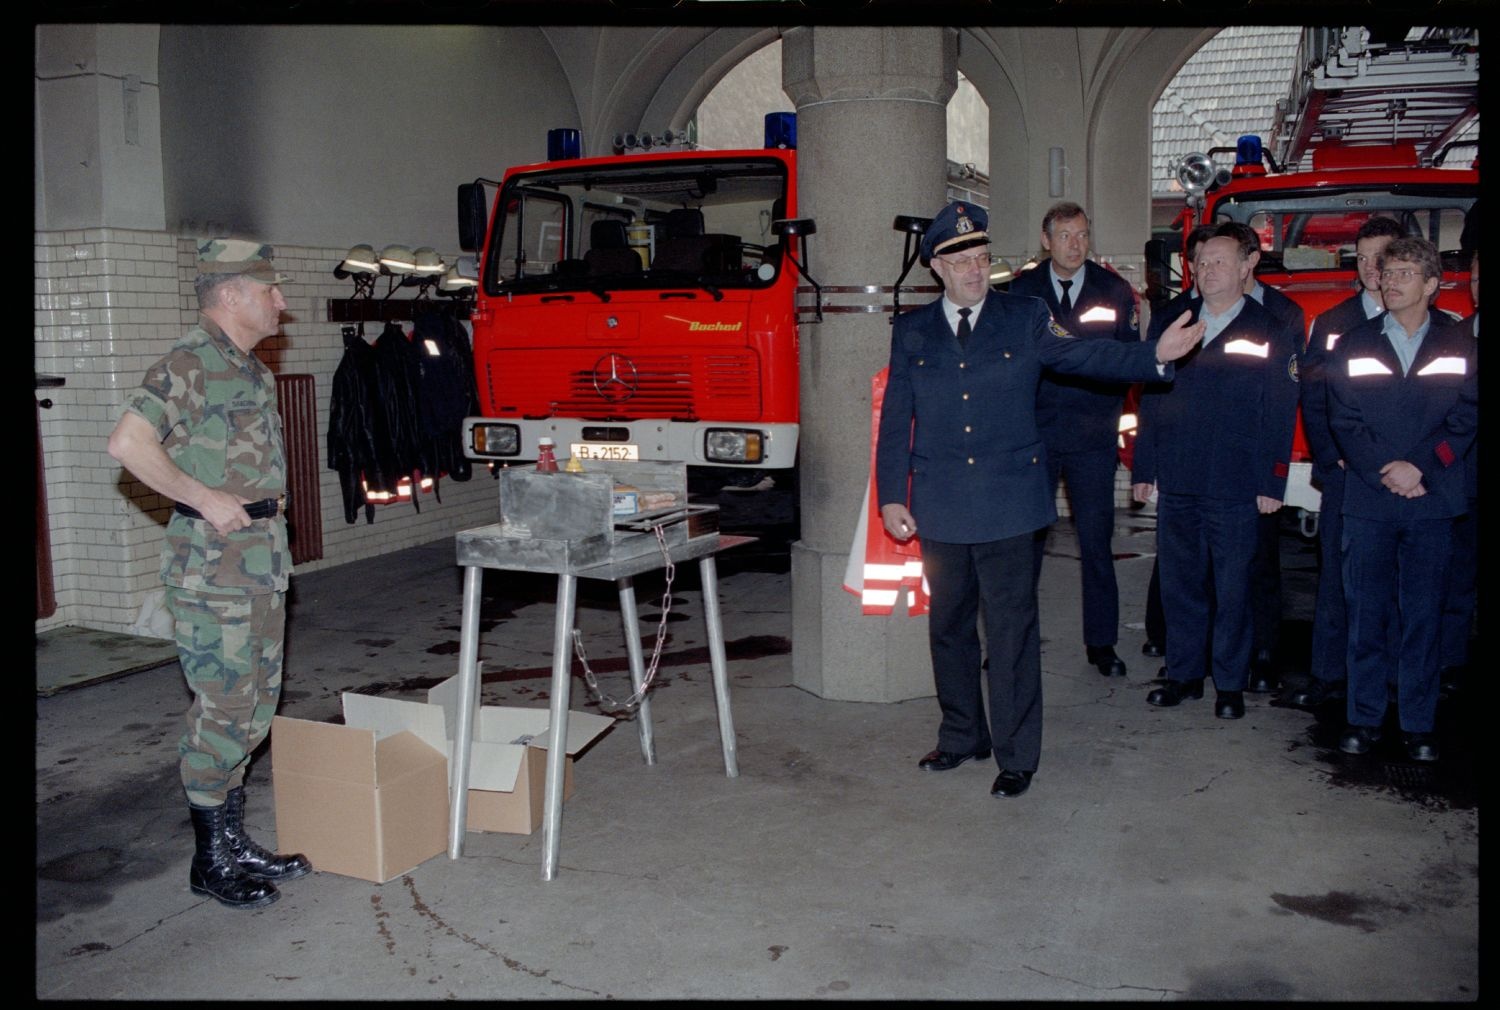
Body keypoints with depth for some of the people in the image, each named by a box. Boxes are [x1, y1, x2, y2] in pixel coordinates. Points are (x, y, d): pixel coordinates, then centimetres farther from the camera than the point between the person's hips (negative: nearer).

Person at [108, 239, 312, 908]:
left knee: (255, 706, 14)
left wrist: (269, 504, 11)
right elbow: (128, 443, -23)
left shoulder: (252, 370, 16)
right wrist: (207, 500, -21)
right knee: (223, 708, -3)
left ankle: (235, 844, 25)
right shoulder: (189, 364, -12)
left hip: (262, 555, 9)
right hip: (212, 561, -9)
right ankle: (212, 861, 10)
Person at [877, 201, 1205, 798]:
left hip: (1007, 501, -2)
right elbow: (896, 421, 7)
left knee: (1011, 631, 0)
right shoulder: (911, 331, 8)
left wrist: (1156, 354, -19)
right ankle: (962, 736, 29)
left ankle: (1017, 756, 10)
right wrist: (891, 497, 1)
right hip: (939, 506, 3)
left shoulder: (1026, 320, 5)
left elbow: (1085, 356, -3)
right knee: (949, 626, 13)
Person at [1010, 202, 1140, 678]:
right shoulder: (1021, 291, 5)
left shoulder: (1114, 290, 6)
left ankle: (1101, 643, 15)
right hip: (1034, 433, 0)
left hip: (1093, 437, 0)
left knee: (1096, 541, 4)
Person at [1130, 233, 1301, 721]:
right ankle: (1184, 673, 22)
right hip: (1176, 481, 3)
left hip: (1235, 484, -3)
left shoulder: (1272, 332, 2)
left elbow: (1280, 414, -2)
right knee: (1179, 583, 10)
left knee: (1231, 587, 5)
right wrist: (1143, 469, 7)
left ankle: (1230, 684, 17)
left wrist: (1271, 483, -8)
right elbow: (1151, 401, 11)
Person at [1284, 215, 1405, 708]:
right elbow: (1313, 400, 5)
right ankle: (1326, 675, 8)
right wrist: (1336, 458, -5)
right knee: (1337, 575, 2)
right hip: (1346, 475, 1)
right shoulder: (1331, 323, 9)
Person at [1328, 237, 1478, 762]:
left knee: (1423, 615, 4)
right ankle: (1364, 717, 12)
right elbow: (1342, 420, 1)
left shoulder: (1459, 347, 7)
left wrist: (1420, 468, -13)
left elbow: (1466, 418, 0)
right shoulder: (1353, 345, 7)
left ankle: (1418, 723, 12)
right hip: (1367, 502, 0)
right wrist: (1383, 472, -11)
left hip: (1432, 502, 0)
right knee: (1366, 614, 3)